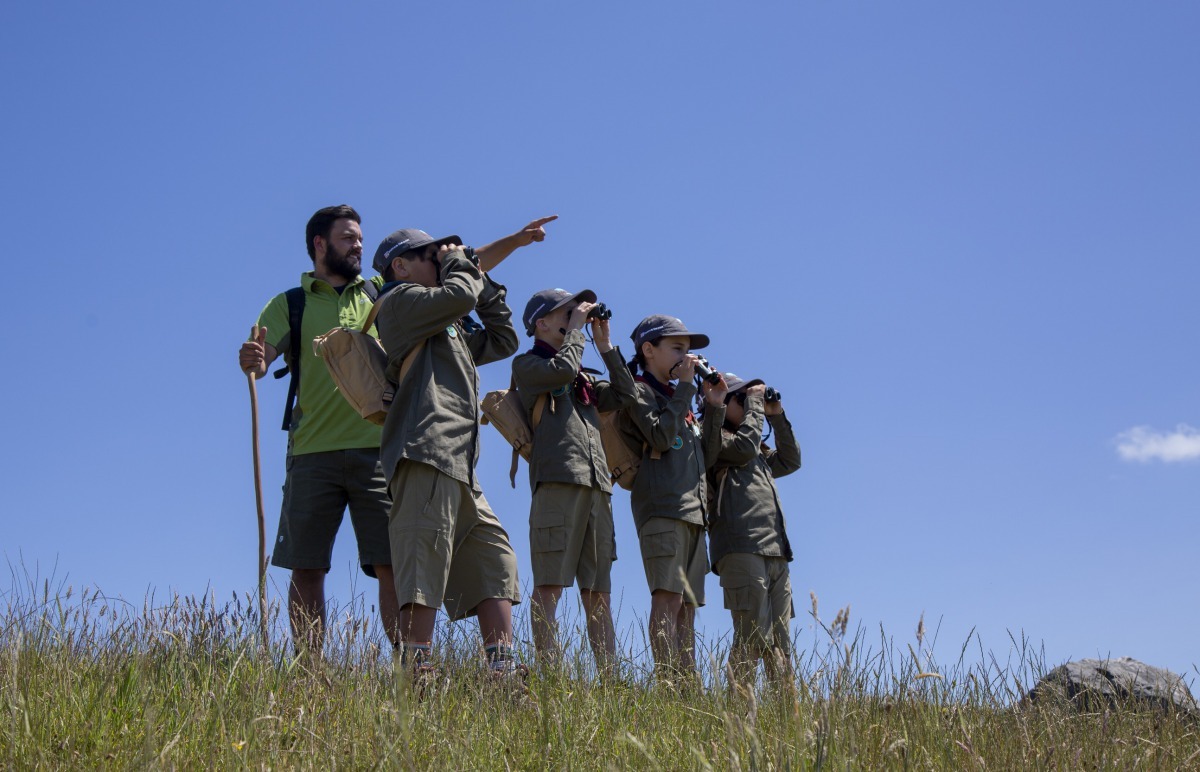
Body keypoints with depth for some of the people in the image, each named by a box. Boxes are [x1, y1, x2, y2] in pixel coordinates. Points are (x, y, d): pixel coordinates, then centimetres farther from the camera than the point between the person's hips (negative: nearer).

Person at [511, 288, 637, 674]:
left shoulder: (584, 379, 28)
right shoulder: (527, 364, 8)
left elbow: (625, 396, 18)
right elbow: (562, 368, -11)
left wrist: (605, 345, 18)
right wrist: (576, 328, 4)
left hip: (597, 485, 7)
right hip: (557, 479, -7)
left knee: (598, 591, 3)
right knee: (549, 585, -11)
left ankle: (610, 676, 1)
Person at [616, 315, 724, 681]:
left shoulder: (677, 400, 26)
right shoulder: (639, 393, 3)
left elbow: (707, 453, 22)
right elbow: (661, 437, -14)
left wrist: (714, 406, 13)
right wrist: (685, 386, -7)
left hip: (693, 513, 8)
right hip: (661, 509, -8)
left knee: (688, 604, 2)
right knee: (668, 598, -18)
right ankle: (668, 683, -24)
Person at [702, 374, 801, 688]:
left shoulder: (759, 455, 29)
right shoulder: (714, 438, 4)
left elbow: (790, 460, 32)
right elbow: (745, 446, -13)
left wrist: (776, 416, 25)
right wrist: (755, 403, 0)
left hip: (775, 554, 9)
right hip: (742, 550, -9)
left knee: (780, 644, 4)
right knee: (752, 639, -16)